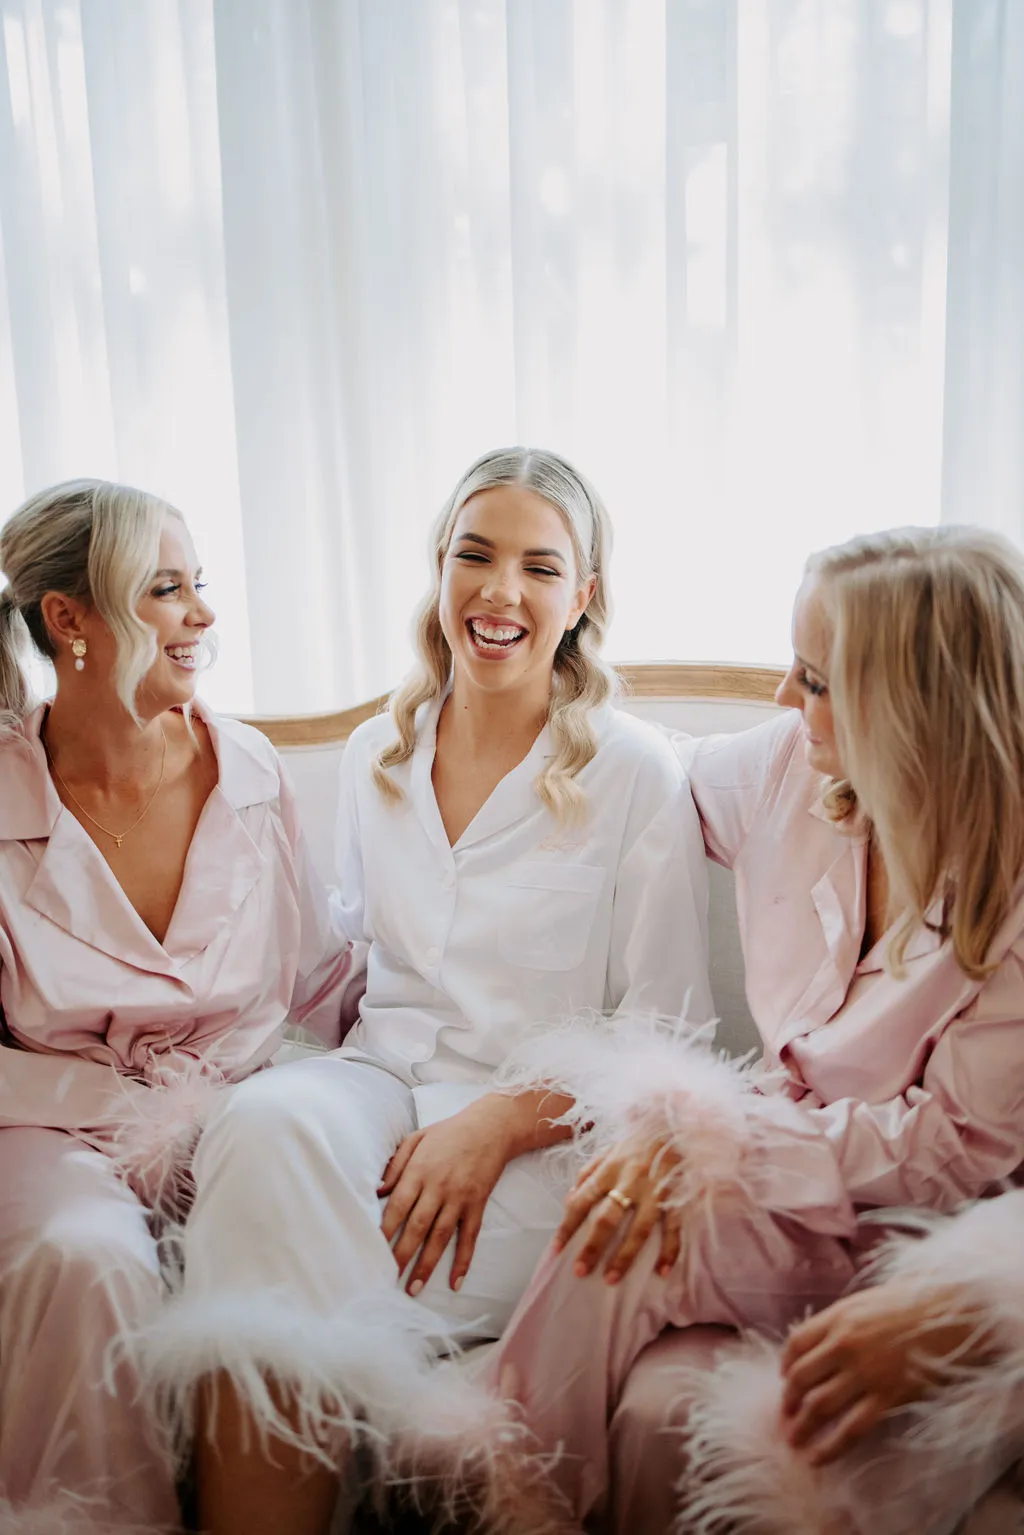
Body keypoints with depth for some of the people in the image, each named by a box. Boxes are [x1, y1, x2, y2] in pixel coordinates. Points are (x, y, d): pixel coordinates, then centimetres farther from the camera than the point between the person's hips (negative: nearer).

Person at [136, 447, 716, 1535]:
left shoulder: (636, 775, -2)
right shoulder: (376, 755, 12)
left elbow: (663, 1039, -2)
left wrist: (495, 1124, -17)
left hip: (546, 1130, -4)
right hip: (378, 1079, 4)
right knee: (269, 1124, -33)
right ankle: (408, 1411, -26)